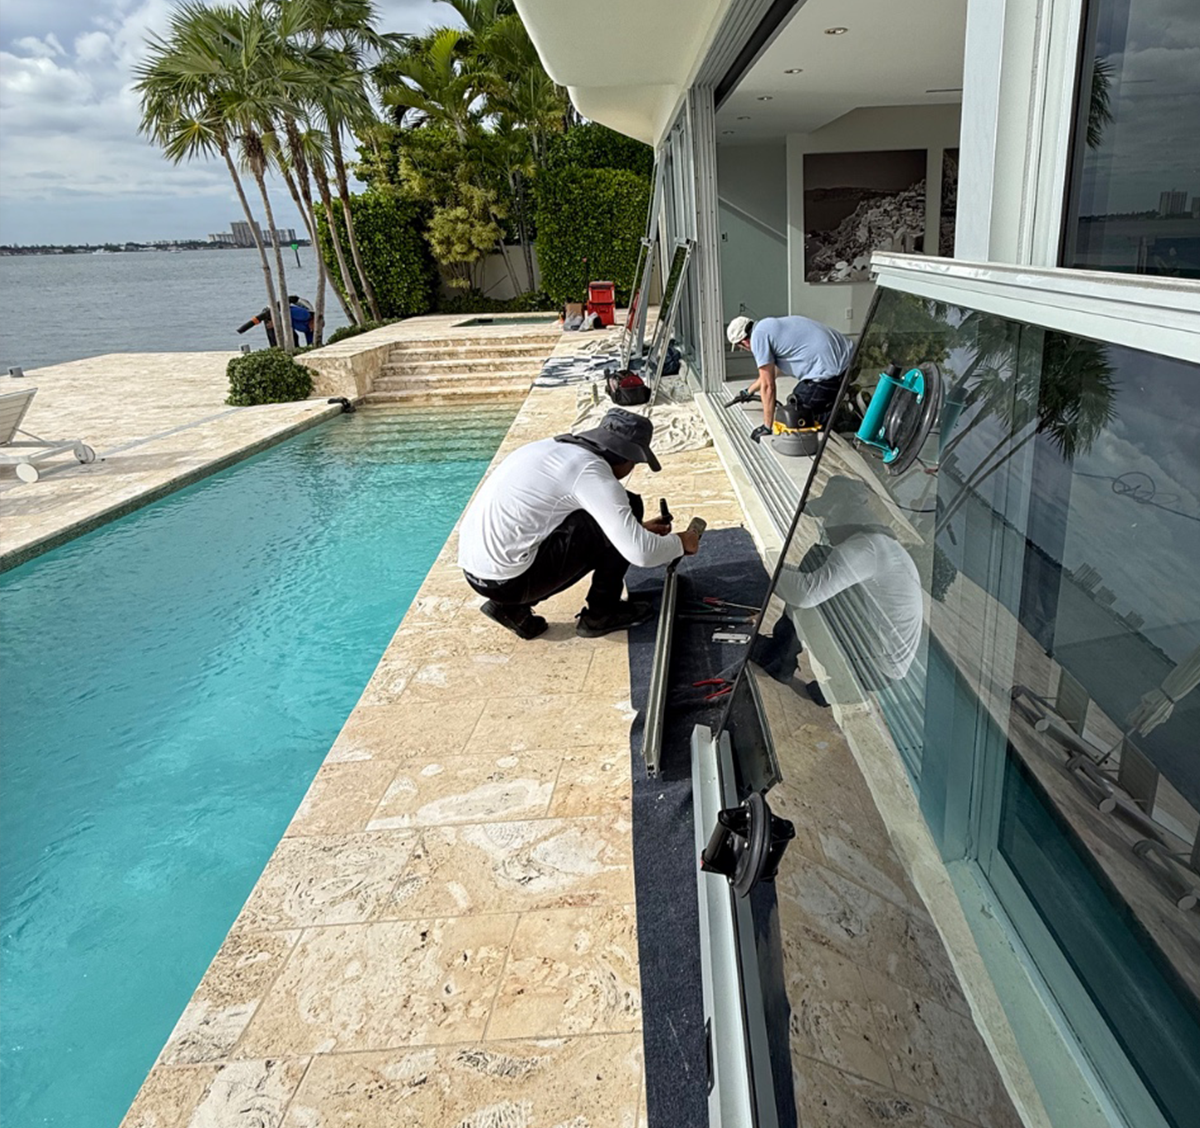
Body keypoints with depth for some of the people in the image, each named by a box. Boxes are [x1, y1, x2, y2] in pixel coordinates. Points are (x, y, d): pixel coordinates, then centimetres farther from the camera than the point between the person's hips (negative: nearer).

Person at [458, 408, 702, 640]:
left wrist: (639, 530, 33)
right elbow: (641, 553, -17)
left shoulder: (556, 447, 13)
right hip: (506, 579, -9)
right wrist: (680, 543, 3)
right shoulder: (591, 470, -13)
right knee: (623, 512, -5)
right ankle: (602, 613, 11)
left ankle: (512, 607, 18)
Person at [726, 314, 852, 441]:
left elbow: (767, 385, -7)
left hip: (828, 371, -10)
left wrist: (767, 427, 1)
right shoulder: (769, 326, 22)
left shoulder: (758, 336, -8)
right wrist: (749, 391, 54)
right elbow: (772, 371, 39)